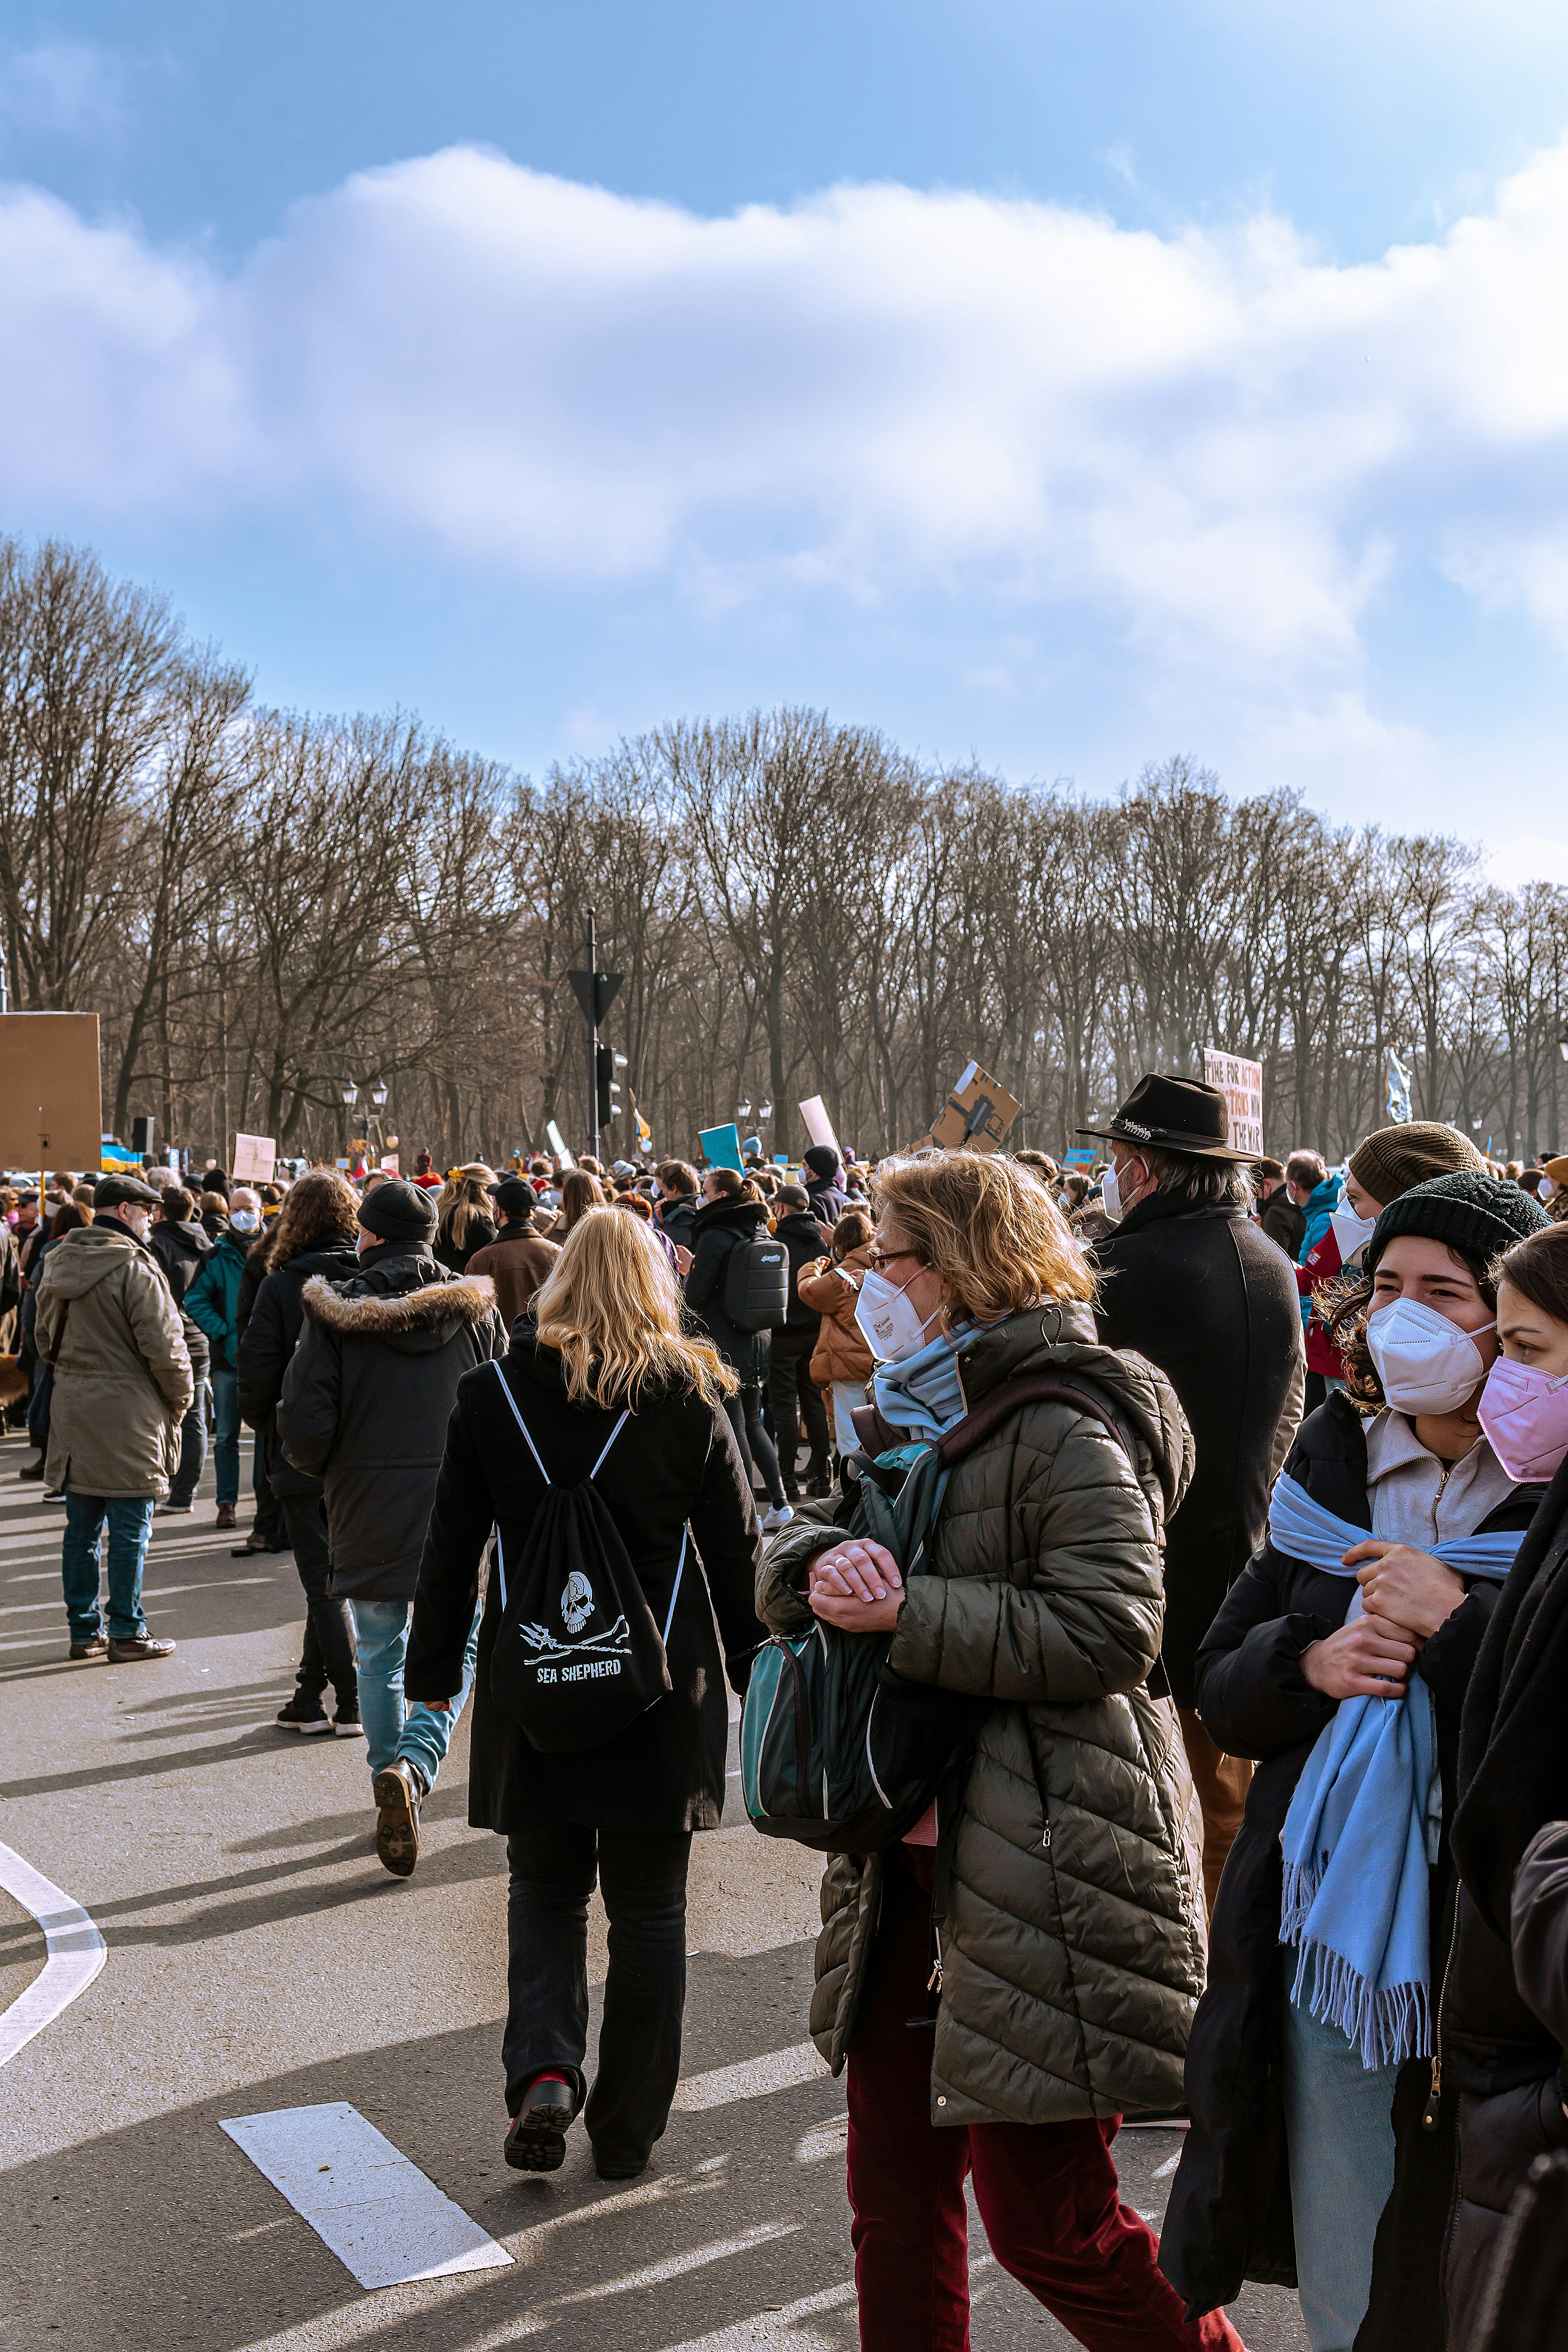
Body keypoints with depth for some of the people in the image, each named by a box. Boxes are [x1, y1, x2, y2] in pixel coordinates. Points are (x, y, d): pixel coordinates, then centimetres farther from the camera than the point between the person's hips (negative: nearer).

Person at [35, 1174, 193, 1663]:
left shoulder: (58, 1263, 10)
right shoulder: (135, 1268, -16)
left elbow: (46, 1338, 19)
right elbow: (163, 1346, -16)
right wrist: (180, 1397, -1)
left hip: (72, 1411, 8)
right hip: (127, 1414, -7)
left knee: (82, 1528, 13)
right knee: (130, 1530, 1)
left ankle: (85, 1630, 20)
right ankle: (127, 1634, 7)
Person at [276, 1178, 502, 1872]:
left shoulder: (335, 1313, -6)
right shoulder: (475, 1310, 0)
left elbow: (303, 1422, -9)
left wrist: (323, 1471, 11)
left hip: (368, 1513, 0)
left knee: (380, 1659, 16)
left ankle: (390, 1774, 22)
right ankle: (413, 1768, -13)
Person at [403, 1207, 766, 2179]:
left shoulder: (494, 1394, -2)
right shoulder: (691, 1399, -5)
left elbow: (453, 1546, 2)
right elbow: (738, 1547, 1)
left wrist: (436, 1668, 11)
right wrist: (749, 1663, 13)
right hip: (663, 1687, 0)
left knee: (546, 1886, 19)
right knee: (648, 1907, 11)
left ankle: (544, 2071, -1)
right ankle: (628, 2128, 20)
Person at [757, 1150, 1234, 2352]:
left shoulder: (1064, 1429, -14)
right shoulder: (914, 1416, 14)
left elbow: (1107, 1630, -23)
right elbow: (787, 1557, 11)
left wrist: (905, 1611, -22)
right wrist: (826, 1563, -13)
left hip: (1041, 1877, -8)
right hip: (912, 1857, 9)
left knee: (1046, 2220, 3)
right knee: (895, 2195, 17)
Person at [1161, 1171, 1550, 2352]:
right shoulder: (1332, 1470, 5)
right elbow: (1221, 1691, 9)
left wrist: (1460, 1626, -22)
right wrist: (1309, 1663, -10)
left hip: (1489, 1971, -4)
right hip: (1325, 1940, 4)